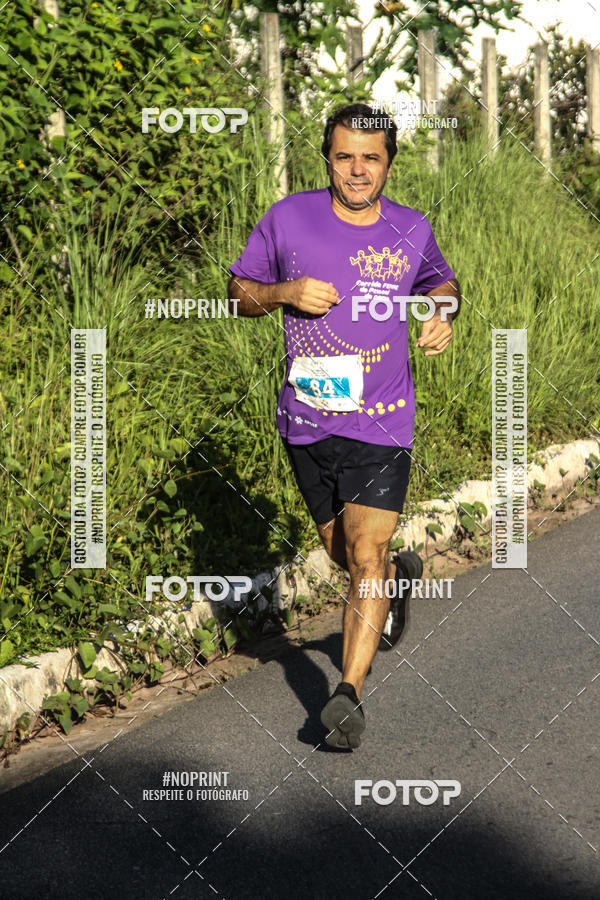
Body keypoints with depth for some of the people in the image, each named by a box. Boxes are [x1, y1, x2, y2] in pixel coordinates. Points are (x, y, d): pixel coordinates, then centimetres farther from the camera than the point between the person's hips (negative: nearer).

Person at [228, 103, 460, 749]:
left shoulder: (411, 230, 2)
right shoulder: (288, 218, -2)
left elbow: (442, 280, 22)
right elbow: (239, 292, 6)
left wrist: (444, 315, 0)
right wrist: (284, 292, -14)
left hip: (381, 423, -2)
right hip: (306, 422, 2)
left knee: (365, 557, -13)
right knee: (345, 554, 17)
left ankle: (349, 692, -7)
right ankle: (401, 574, 51)